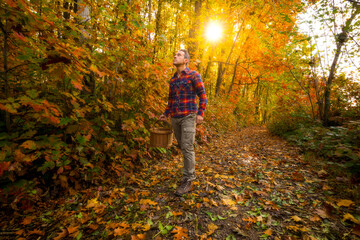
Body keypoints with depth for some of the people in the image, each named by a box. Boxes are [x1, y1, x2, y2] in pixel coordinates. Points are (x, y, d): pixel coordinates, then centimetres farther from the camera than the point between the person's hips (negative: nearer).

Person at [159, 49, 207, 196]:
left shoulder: (193, 75, -1)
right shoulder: (173, 79, 17)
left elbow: (202, 95, -5)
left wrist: (200, 114, -16)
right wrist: (165, 114, 15)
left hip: (188, 117, -6)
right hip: (175, 118, 6)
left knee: (187, 147, -9)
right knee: (182, 146, 11)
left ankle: (188, 182, 0)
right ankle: (190, 171, 30)